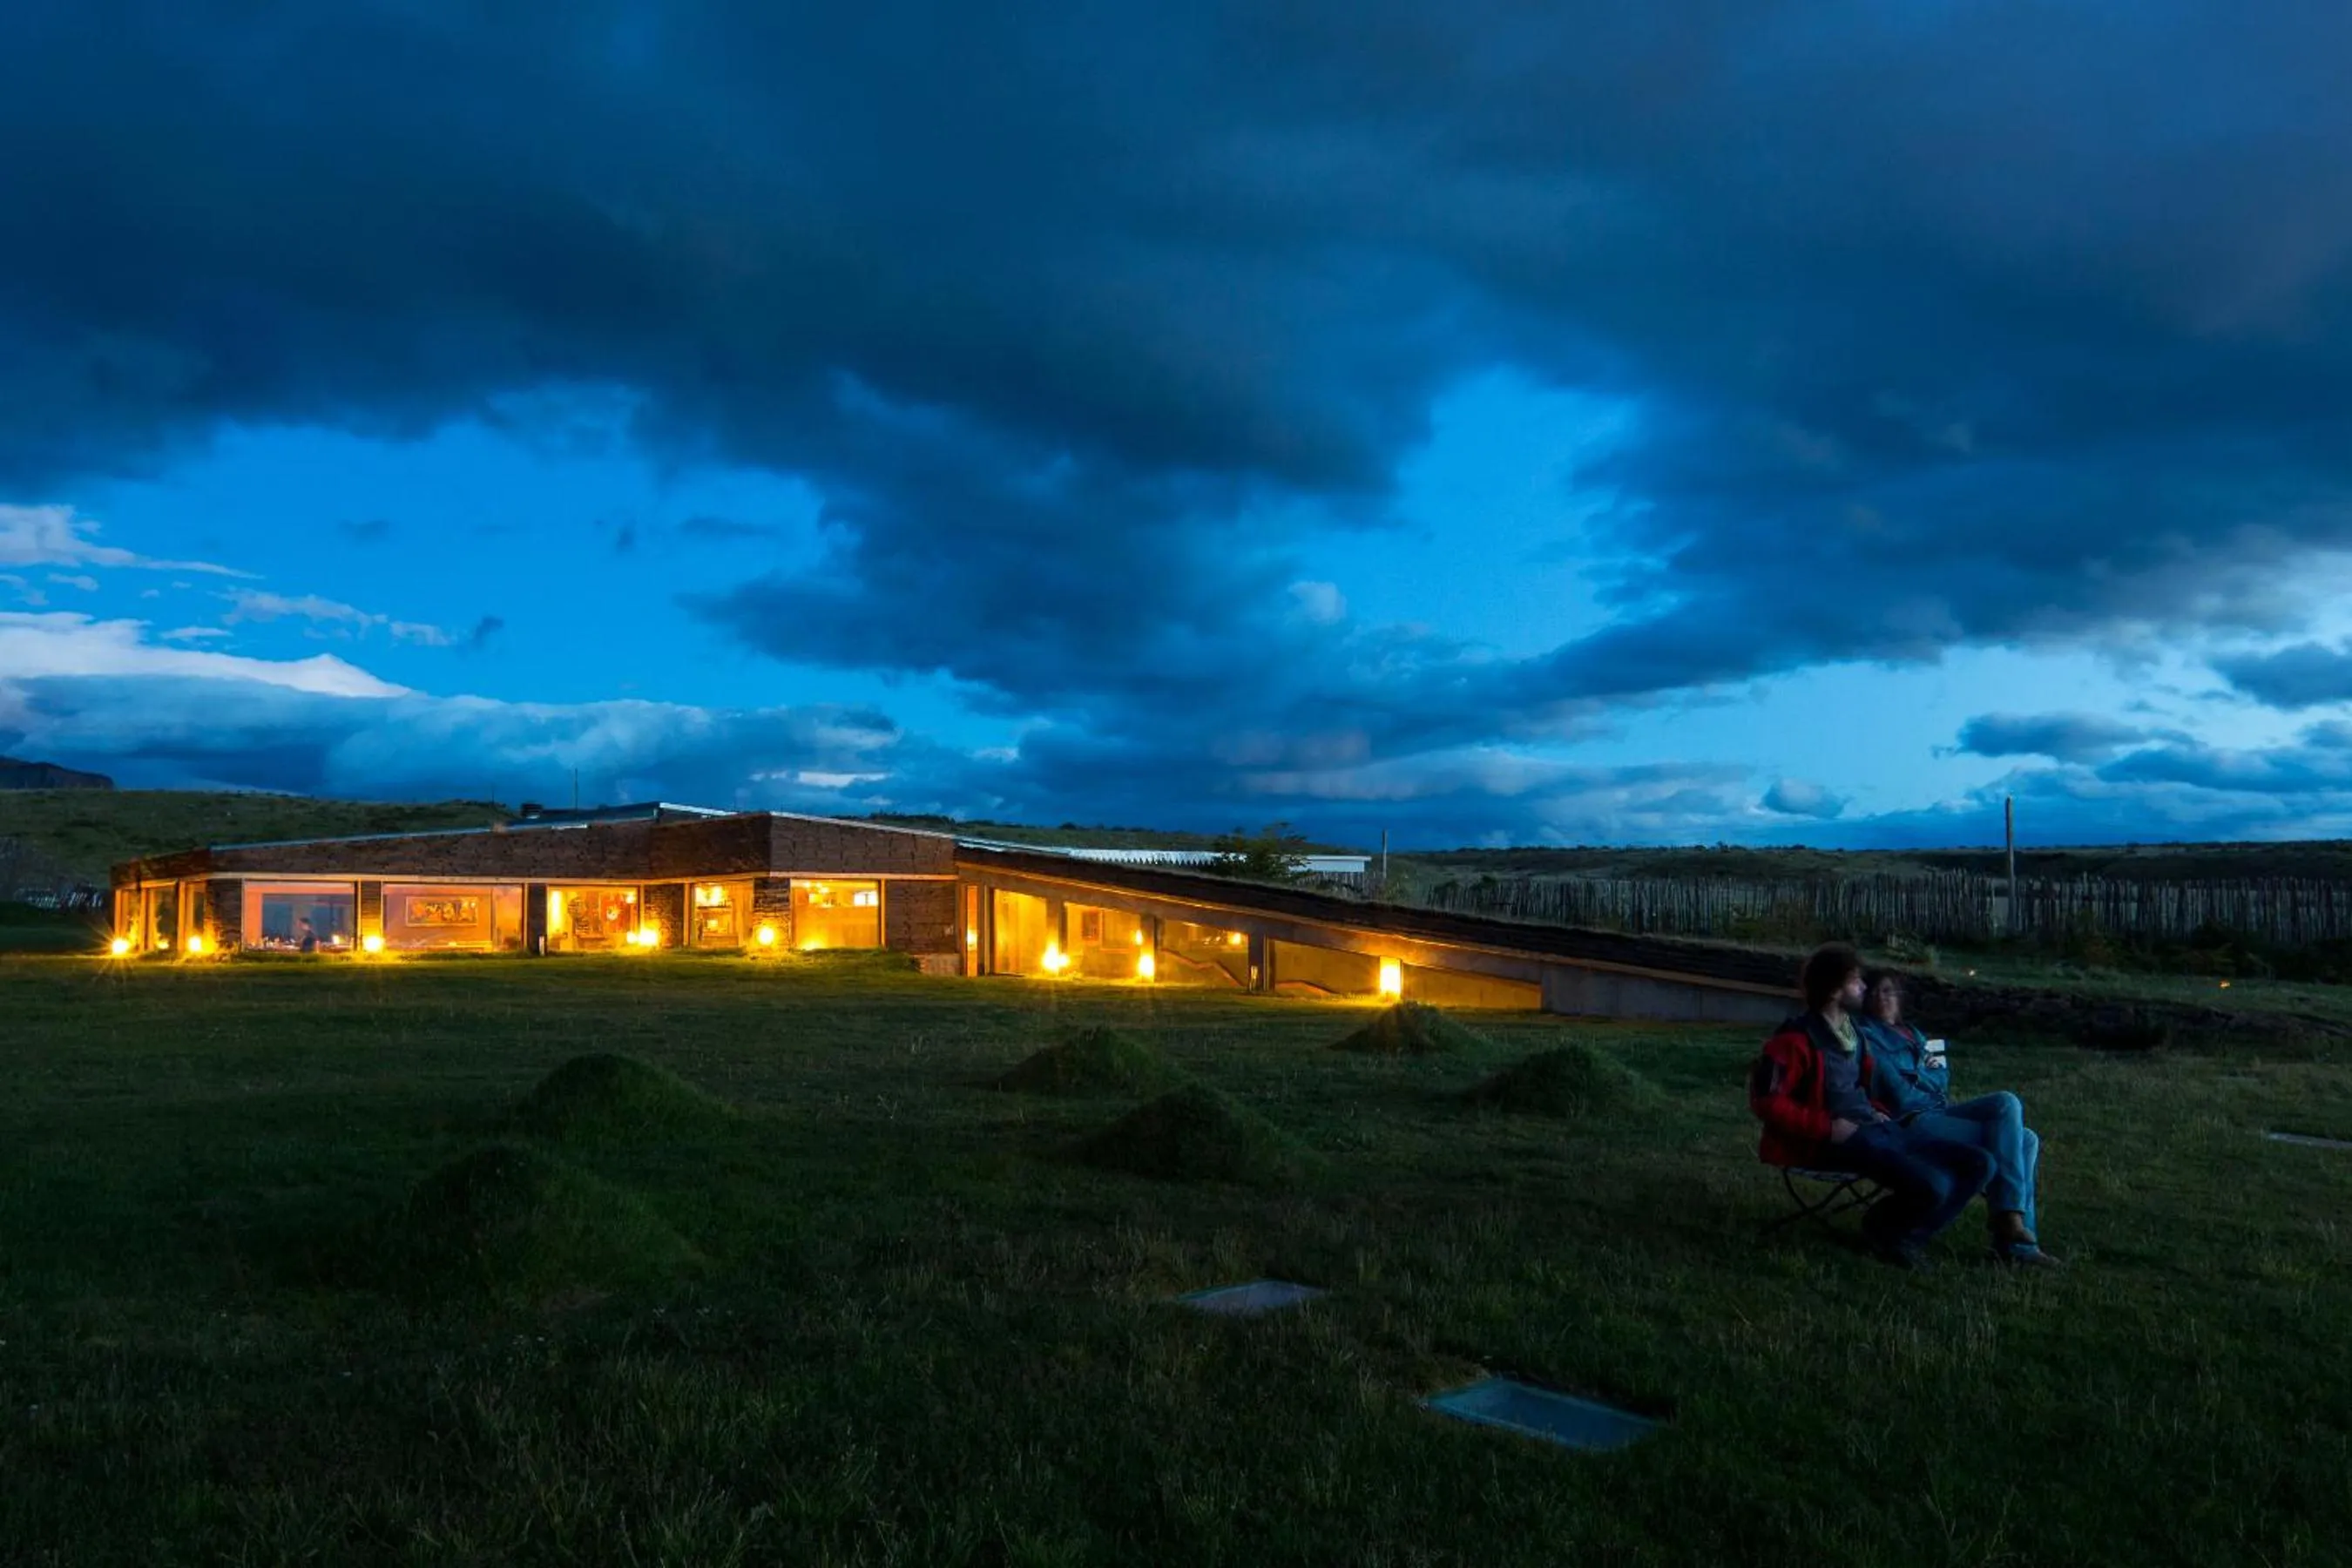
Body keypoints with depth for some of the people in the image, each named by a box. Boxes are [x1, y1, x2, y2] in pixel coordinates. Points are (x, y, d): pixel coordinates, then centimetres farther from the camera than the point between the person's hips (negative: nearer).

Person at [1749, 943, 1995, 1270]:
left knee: (1978, 1165, -1)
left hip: (1874, 1129, 9)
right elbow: (1766, 1101, -16)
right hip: (1836, 1142, -9)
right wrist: (1828, 1127, -18)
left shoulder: (1850, 1031, 15)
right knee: (1932, 1186, -29)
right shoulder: (1797, 1039, -13)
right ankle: (1883, 1229, 3)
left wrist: (1876, 1111, 11)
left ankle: (1903, 1235, 6)